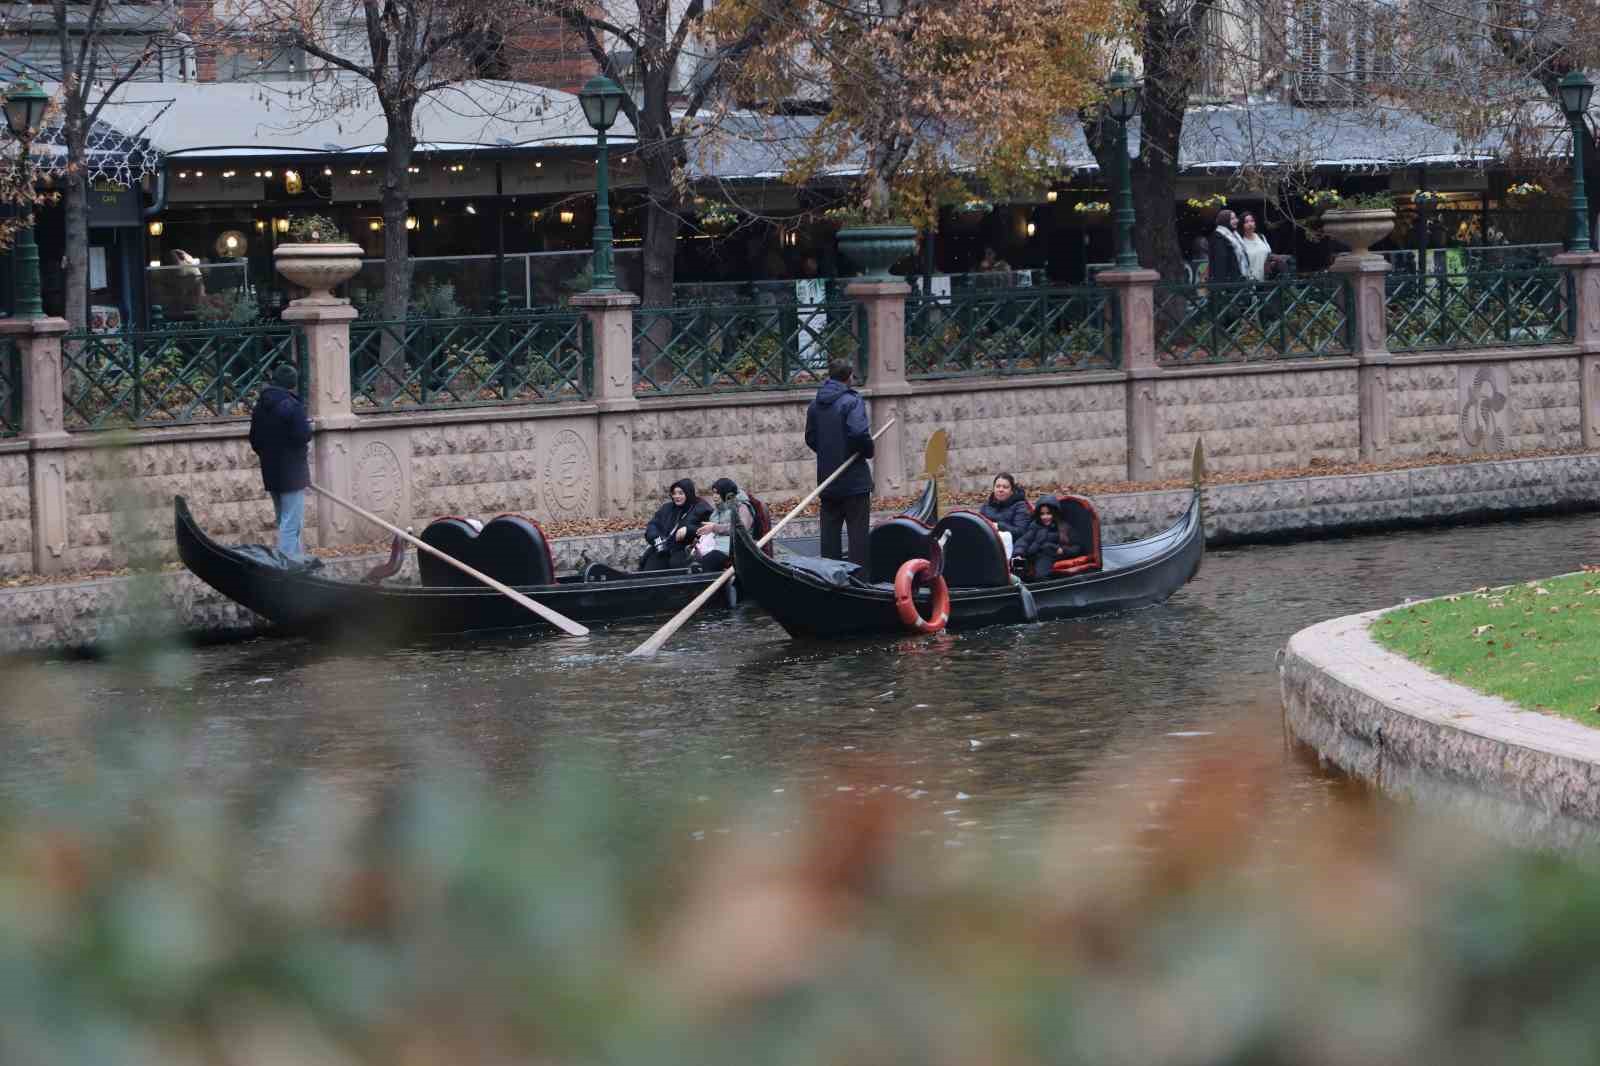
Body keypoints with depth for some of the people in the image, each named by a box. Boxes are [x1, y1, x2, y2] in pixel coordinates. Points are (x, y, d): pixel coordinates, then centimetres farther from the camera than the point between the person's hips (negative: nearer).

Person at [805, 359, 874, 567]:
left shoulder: (815, 405, 9)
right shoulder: (852, 402, -14)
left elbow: (810, 439, 13)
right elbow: (859, 433, -26)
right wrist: (868, 451, -9)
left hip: (827, 478, 6)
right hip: (854, 479, -6)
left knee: (830, 529, 11)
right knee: (857, 529, -1)